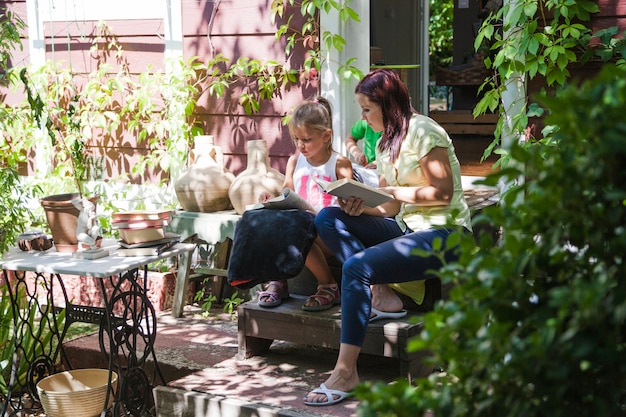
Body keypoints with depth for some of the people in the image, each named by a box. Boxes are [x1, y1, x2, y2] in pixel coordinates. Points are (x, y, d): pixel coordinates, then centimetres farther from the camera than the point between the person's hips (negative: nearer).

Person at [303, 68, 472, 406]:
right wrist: (360, 206, -6)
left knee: (357, 266, -28)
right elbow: (392, 207, 13)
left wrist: (394, 191, -16)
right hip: (406, 227, 9)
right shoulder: (385, 143, 17)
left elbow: (443, 193, -14)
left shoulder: (422, 131, -9)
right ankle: (380, 293, -18)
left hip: (443, 233, -9)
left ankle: (345, 371, -25)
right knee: (328, 218, -6)